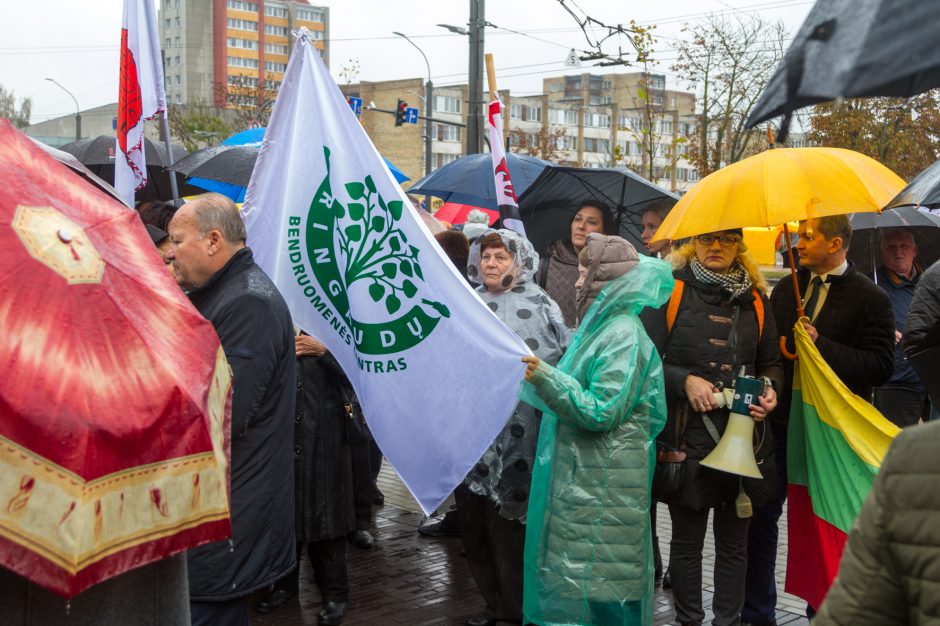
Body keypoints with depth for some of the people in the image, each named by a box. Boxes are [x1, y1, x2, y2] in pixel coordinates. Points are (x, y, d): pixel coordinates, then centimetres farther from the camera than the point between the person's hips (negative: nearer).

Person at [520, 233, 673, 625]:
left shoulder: (623, 335, -15)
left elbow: (602, 411, -21)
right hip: (580, 475, 9)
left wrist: (545, 377, -26)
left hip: (602, 486, -9)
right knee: (570, 573, 15)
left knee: (595, 584, -2)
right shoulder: (600, 326, 14)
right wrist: (541, 377, 16)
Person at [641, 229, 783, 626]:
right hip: (687, 434, -3)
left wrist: (769, 388, -1)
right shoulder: (671, 291, 0)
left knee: (734, 541, 11)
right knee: (687, 540, 8)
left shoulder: (755, 299, 12)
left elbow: (770, 362, 19)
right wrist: (685, 381, -17)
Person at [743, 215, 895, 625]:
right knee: (761, 515, 7)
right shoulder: (787, 288, 10)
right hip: (781, 421, 5)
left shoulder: (869, 298, -6)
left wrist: (820, 344, -21)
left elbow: (880, 367, -15)